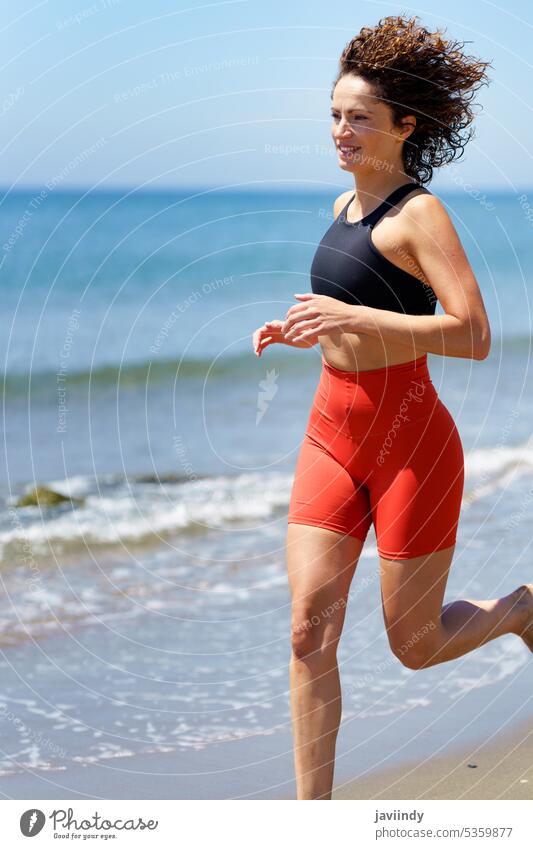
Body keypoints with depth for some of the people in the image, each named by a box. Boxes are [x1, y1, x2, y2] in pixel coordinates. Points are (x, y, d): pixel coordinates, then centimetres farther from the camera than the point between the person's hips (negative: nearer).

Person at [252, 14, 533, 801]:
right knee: (310, 631, -3)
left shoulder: (419, 213, -12)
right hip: (333, 435, 7)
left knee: (415, 645, 6)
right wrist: (303, 330, 9)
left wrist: (353, 317, -27)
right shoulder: (347, 205, 12)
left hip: (409, 441, -7)